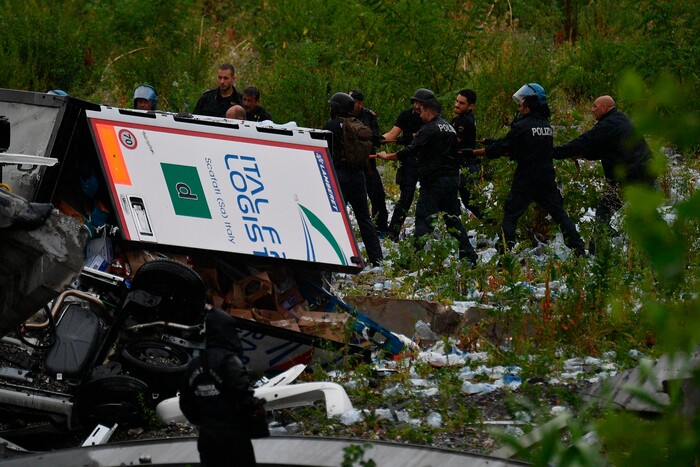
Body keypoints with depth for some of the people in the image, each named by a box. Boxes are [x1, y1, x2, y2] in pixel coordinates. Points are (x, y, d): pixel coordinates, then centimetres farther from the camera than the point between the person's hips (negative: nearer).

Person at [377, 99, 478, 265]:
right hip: (452, 178, 8)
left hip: (434, 181, -8)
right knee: (452, 217, 14)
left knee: (424, 217, -7)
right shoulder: (450, 128, 16)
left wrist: (387, 157, -7)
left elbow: (410, 151, -15)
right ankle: (469, 256, 13)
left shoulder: (428, 129, -11)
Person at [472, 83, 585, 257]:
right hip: (547, 181, 6)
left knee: (509, 216, 2)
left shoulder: (522, 126, -13)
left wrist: (473, 153, -3)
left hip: (525, 183, -6)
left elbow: (501, 148, -11)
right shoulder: (546, 125, 10)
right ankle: (579, 249, 7)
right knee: (560, 214, 11)